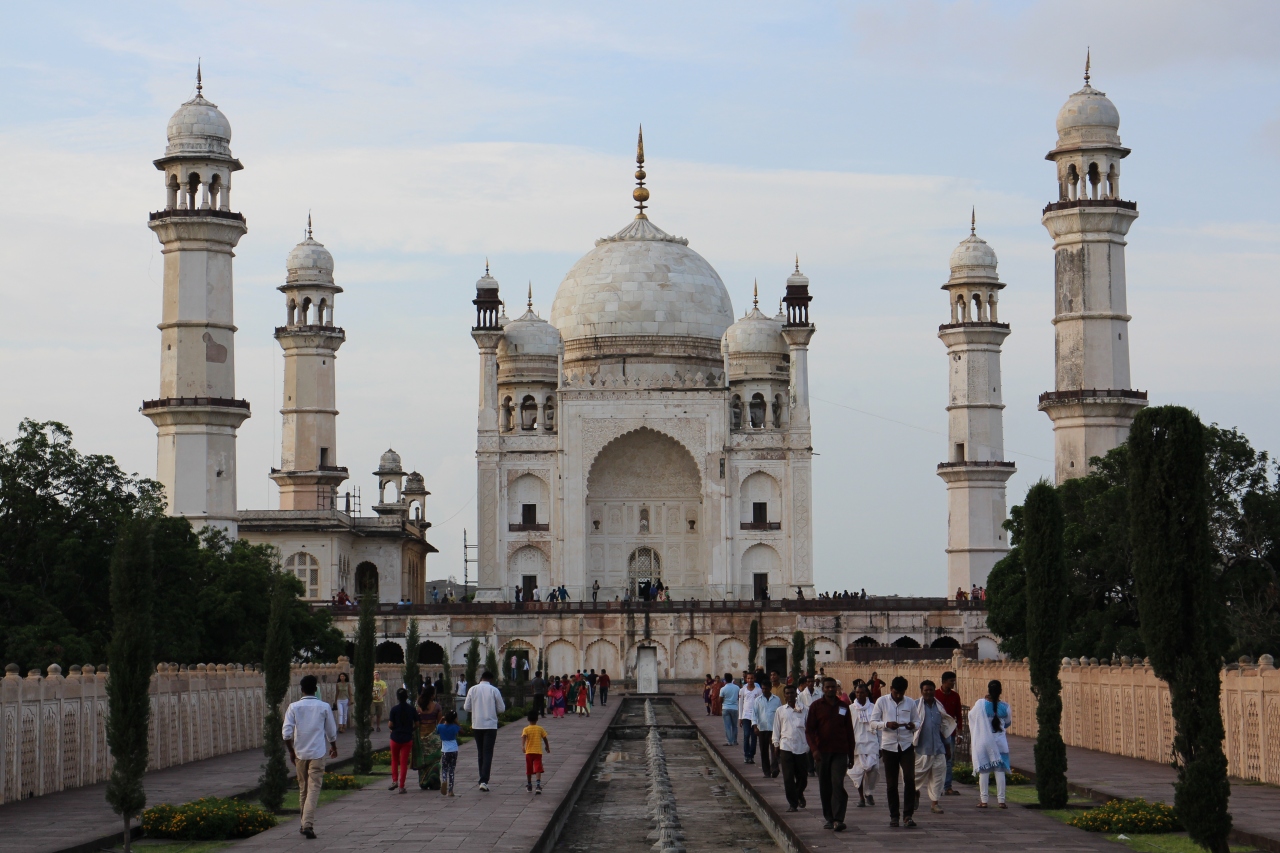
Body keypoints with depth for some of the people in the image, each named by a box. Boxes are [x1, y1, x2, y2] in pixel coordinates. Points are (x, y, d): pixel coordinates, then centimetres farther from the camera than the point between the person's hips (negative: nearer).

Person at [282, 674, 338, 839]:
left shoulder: (293, 707, -2)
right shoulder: (324, 707, -3)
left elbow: (286, 733, -8)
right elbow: (331, 731, 6)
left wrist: (291, 751, 5)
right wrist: (333, 747, 25)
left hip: (300, 753, 2)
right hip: (317, 753, -2)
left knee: (303, 789, 16)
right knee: (314, 789, -5)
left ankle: (305, 824, 25)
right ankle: (308, 824, -19)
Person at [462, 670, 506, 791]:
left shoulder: (473, 690, 0)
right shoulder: (494, 690, -7)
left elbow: (466, 707, 3)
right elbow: (501, 709, -3)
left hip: (476, 725, 3)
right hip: (490, 725, -3)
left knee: (480, 753, 16)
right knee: (488, 753, -3)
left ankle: (482, 780, 21)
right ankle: (484, 781, -16)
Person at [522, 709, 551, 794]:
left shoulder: (526, 729, -1)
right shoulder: (540, 729, 3)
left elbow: (523, 737, -19)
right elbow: (545, 739, 9)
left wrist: (523, 746, -32)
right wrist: (547, 747, 24)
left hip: (529, 752, 0)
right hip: (538, 752, 0)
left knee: (529, 769, 14)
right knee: (538, 769, -7)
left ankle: (529, 785, 27)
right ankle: (538, 784, -25)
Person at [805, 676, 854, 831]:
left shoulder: (843, 707, 10)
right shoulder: (816, 706, 5)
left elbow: (849, 731, 14)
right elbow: (809, 730, 0)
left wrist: (851, 755, 12)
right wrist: (814, 748, -15)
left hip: (840, 753, 0)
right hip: (822, 752, 0)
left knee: (838, 784, -12)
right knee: (825, 787, 5)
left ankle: (838, 819, -16)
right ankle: (827, 818, 16)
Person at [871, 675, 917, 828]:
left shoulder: (910, 702, 6)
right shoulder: (882, 701, 1)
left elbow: (916, 721, 12)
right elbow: (873, 722, 1)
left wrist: (913, 726, -12)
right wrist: (886, 724, -18)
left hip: (906, 746, 0)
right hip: (889, 746, 0)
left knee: (909, 779, -12)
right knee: (891, 783, 5)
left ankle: (908, 815, -7)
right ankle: (893, 816, 16)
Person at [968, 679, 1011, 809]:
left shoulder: (980, 704, -11)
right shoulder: (1004, 706, -6)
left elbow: (971, 715, 6)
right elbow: (1008, 722, 10)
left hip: (983, 741, -1)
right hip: (1000, 742, 1)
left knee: (983, 771, 4)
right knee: (1000, 771, 5)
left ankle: (984, 800, 4)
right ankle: (1001, 800, 4)